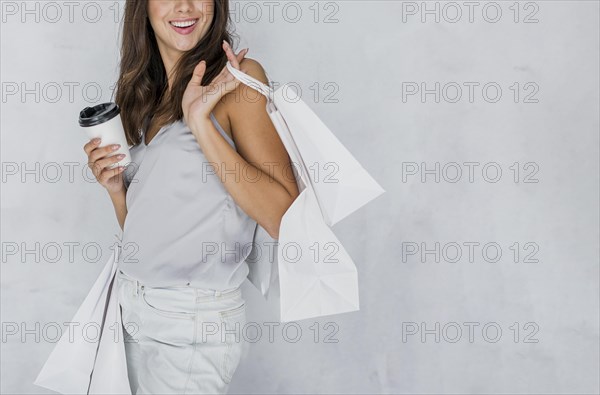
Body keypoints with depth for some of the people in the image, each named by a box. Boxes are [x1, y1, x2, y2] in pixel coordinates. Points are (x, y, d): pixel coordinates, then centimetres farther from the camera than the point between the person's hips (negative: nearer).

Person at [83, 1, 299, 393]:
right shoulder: (142, 94, 9)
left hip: (193, 324, -6)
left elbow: (285, 220, -20)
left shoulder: (236, 78, -11)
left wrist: (201, 122, -22)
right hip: (133, 307, 6)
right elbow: (140, 227, 14)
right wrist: (115, 186, -6)